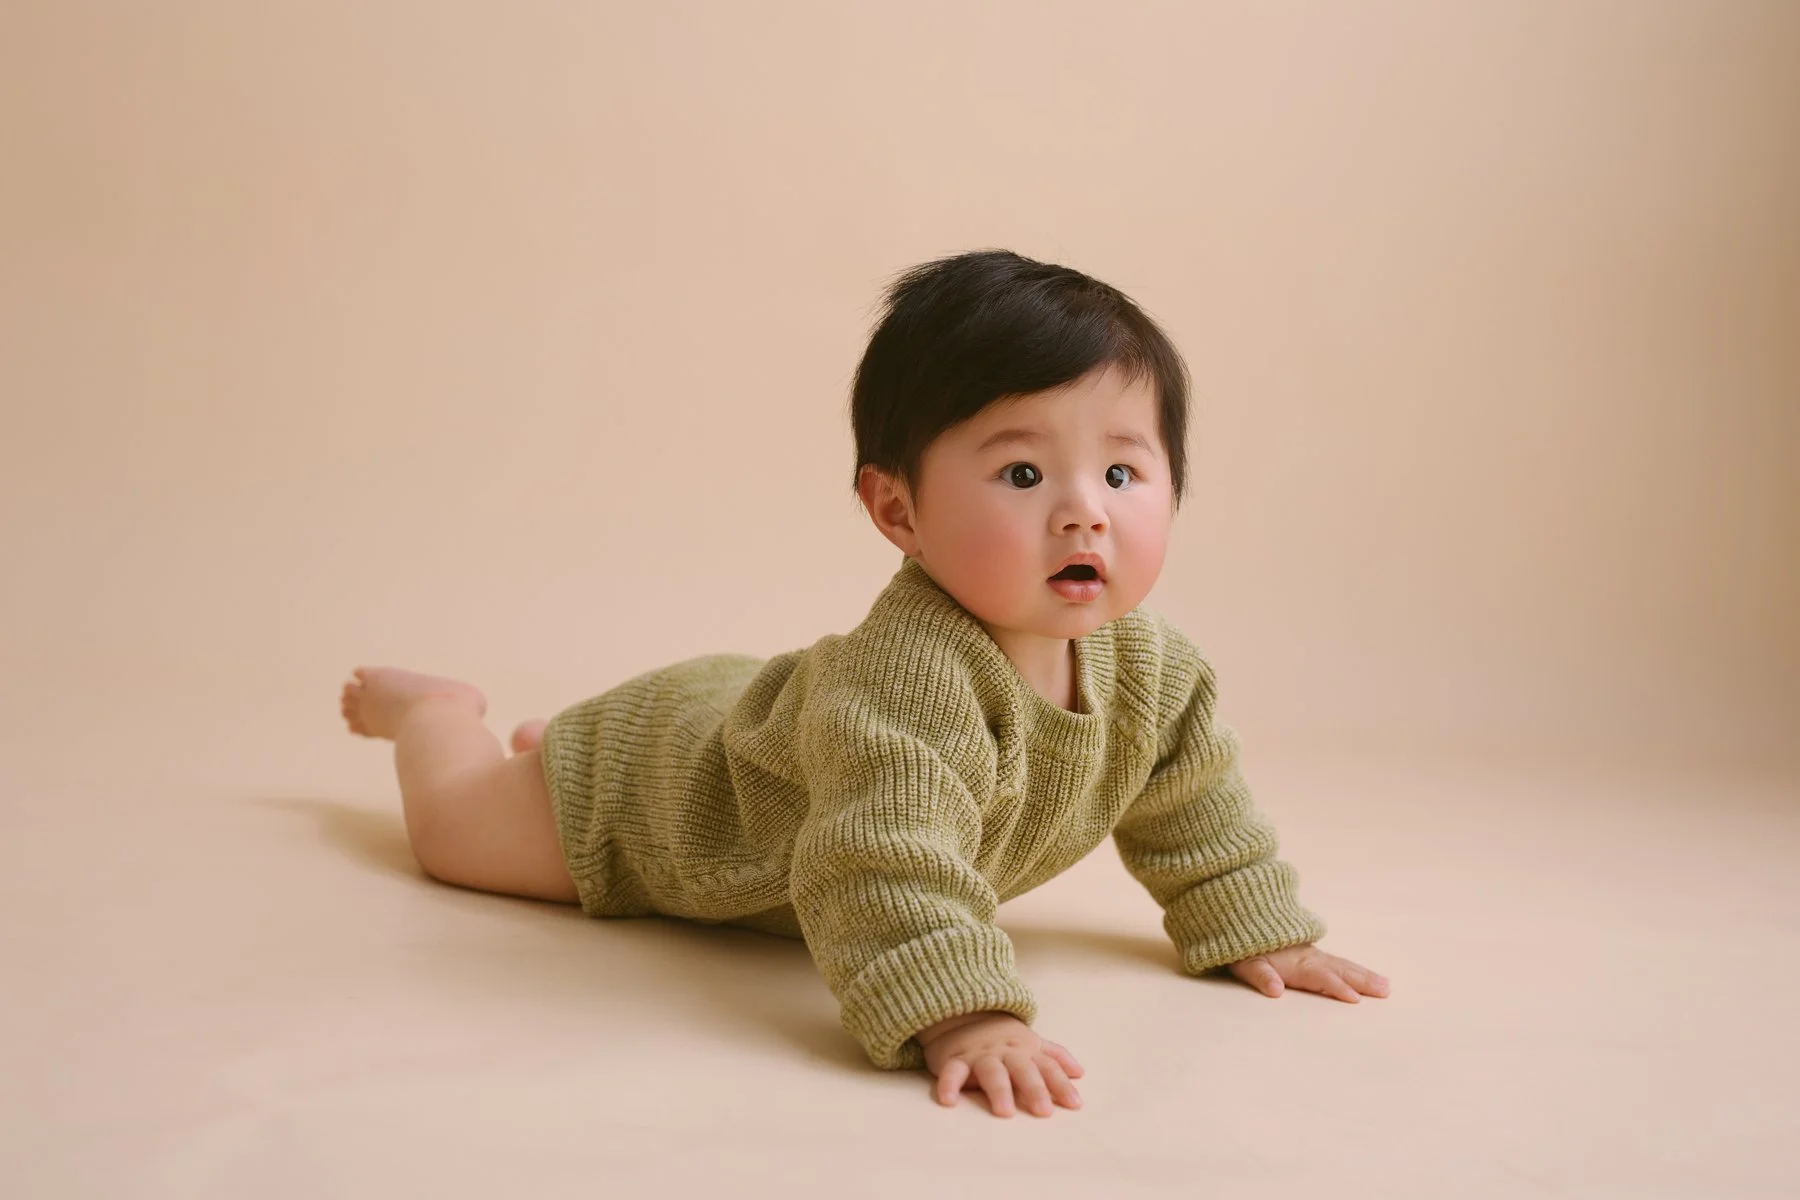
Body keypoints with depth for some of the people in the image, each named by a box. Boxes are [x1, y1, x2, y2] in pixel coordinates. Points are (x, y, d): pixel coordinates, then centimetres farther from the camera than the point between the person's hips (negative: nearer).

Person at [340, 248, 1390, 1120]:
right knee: (456, 830, 10)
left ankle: (549, 741, 59)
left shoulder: (1151, 667, -21)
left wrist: (1259, 934, -2)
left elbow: (1194, 805, -3)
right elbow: (886, 861, -56)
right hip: (663, 763, -7)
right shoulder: (905, 674, -49)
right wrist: (961, 1015, -64)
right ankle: (431, 707, 41)